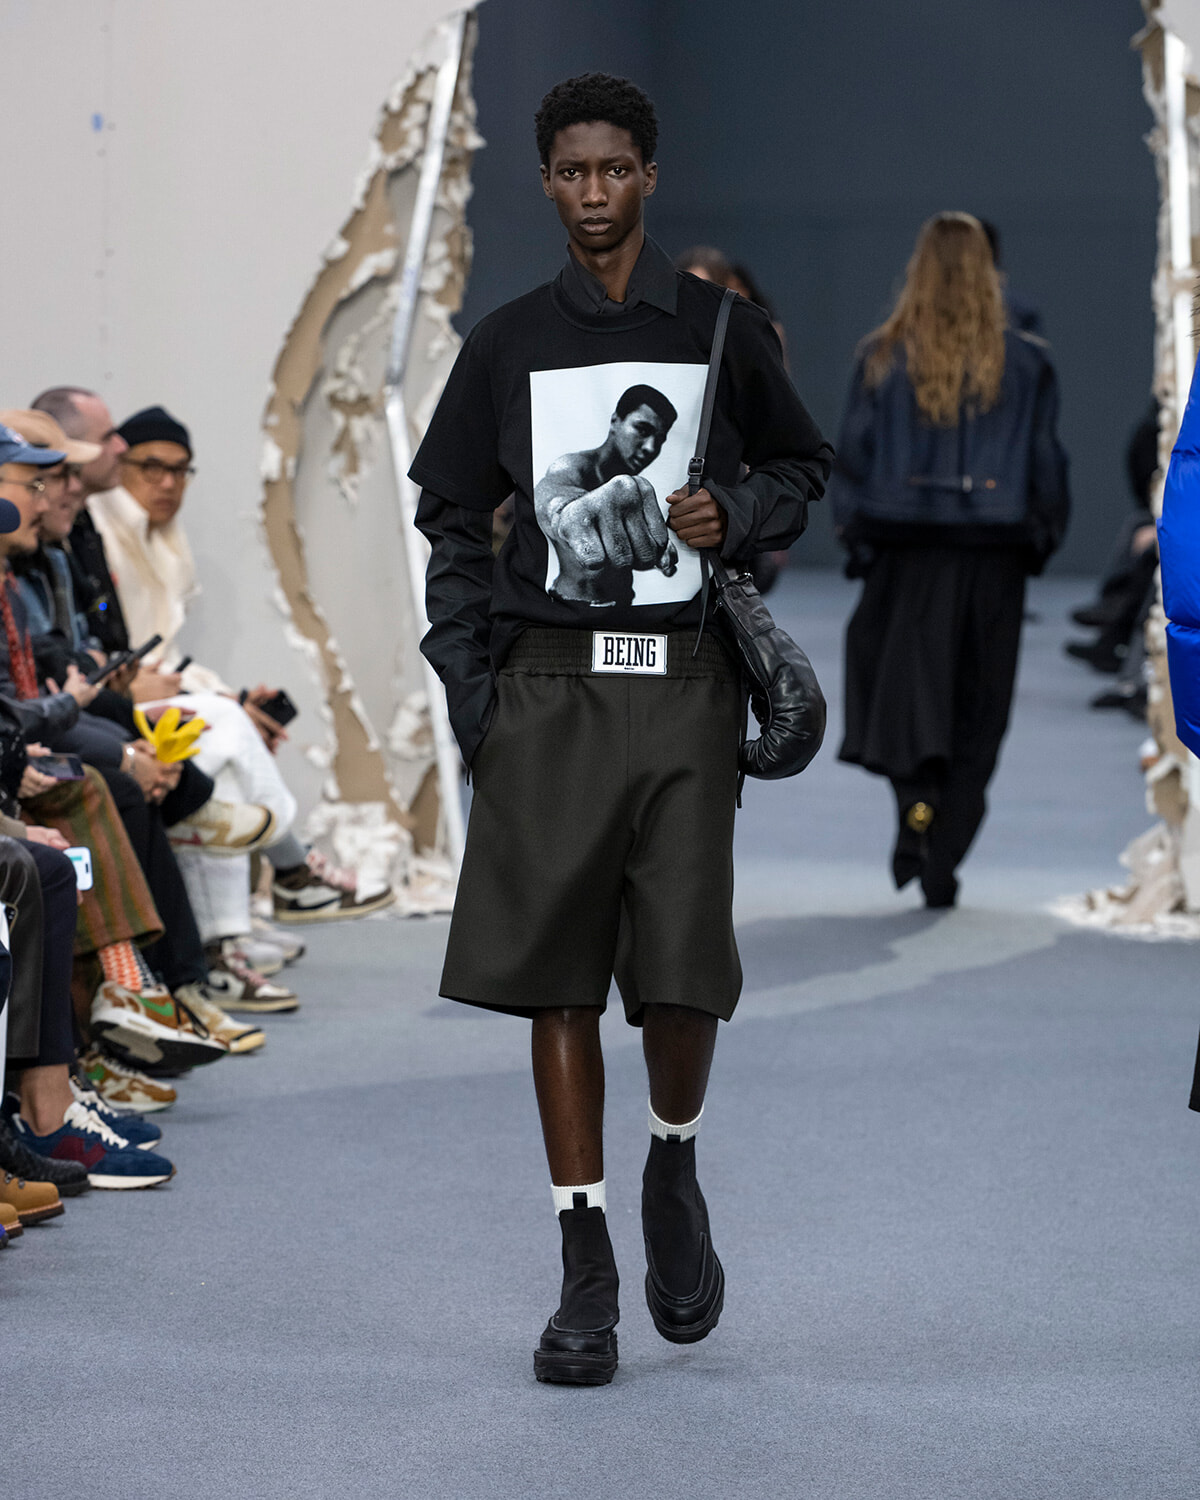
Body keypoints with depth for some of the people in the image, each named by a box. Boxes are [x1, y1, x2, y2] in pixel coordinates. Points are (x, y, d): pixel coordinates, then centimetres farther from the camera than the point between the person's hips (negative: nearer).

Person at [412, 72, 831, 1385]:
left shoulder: (722, 330, 7)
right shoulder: (507, 345, 9)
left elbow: (801, 470, 19)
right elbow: (453, 523, 13)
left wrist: (735, 514, -4)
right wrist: (468, 689, 4)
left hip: (684, 682, -1)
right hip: (547, 690, 1)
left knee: (681, 976, -5)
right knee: (556, 975, -3)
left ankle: (673, 1166, 28)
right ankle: (586, 1276, 3)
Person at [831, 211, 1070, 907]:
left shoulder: (883, 357, -1)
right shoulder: (1026, 364, 0)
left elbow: (854, 454, 0)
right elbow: (1047, 464, 2)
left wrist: (855, 536, 10)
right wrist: (1043, 538, 14)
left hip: (904, 549, 0)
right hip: (994, 558, 0)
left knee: (902, 688, 7)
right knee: (977, 712, 8)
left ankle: (916, 796, -22)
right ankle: (942, 864, 7)